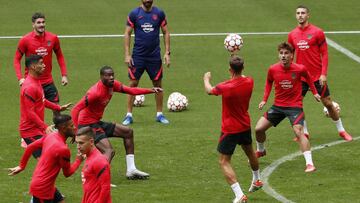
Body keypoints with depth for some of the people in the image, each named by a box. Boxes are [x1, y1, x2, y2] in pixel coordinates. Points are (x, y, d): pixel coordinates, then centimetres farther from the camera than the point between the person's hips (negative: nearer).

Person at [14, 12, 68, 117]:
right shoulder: (25, 40, -9)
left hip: (48, 82, 3)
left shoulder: (53, 38, -1)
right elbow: (17, 59, -2)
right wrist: (20, 78, -15)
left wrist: (64, 75, 6)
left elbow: (59, 56, 13)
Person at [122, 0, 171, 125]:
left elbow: (166, 33, 6)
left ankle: (159, 114, 16)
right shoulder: (134, 14, -3)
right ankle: (129, 115, 5)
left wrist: (167, 53, -1)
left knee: (158, 84, 5)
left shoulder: (159, 13, 1)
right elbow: (127, 34, -1)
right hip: (138, 55, -1)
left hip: (154, 56, 1)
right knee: (133, 83, -1)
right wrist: (127, 55, -7)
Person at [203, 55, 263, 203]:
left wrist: (206, 79, 17)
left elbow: (209, 90, -5)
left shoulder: (225, 87, -27)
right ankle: (256, 181, 54)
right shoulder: (249, 82, -11)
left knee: (224, 162, -2)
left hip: (230, 129, -7)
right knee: (249, 152, 30)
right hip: (245, 126, 7)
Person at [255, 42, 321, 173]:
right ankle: (260, 151, 35)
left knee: (298, 131, -23)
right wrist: (264, 100, 6)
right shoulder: (273, 69, -8)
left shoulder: (300, 69, -14)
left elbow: (308, 78, 10)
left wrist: (314, 92, 12)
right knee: (258, 129, 3)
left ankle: (309, 163, -22)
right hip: (278, 106, 4)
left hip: (295, 106, -4)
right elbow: (269, 82, 13)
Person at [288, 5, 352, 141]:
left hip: (317, 76, -3)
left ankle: (341, 131, 19)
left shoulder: (317, 32, -7)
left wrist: (324, 74, -12)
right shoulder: (292, 35, 4)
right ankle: (304, 132, 11)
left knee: (328, 103, 4)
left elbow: (324, 54, -6)